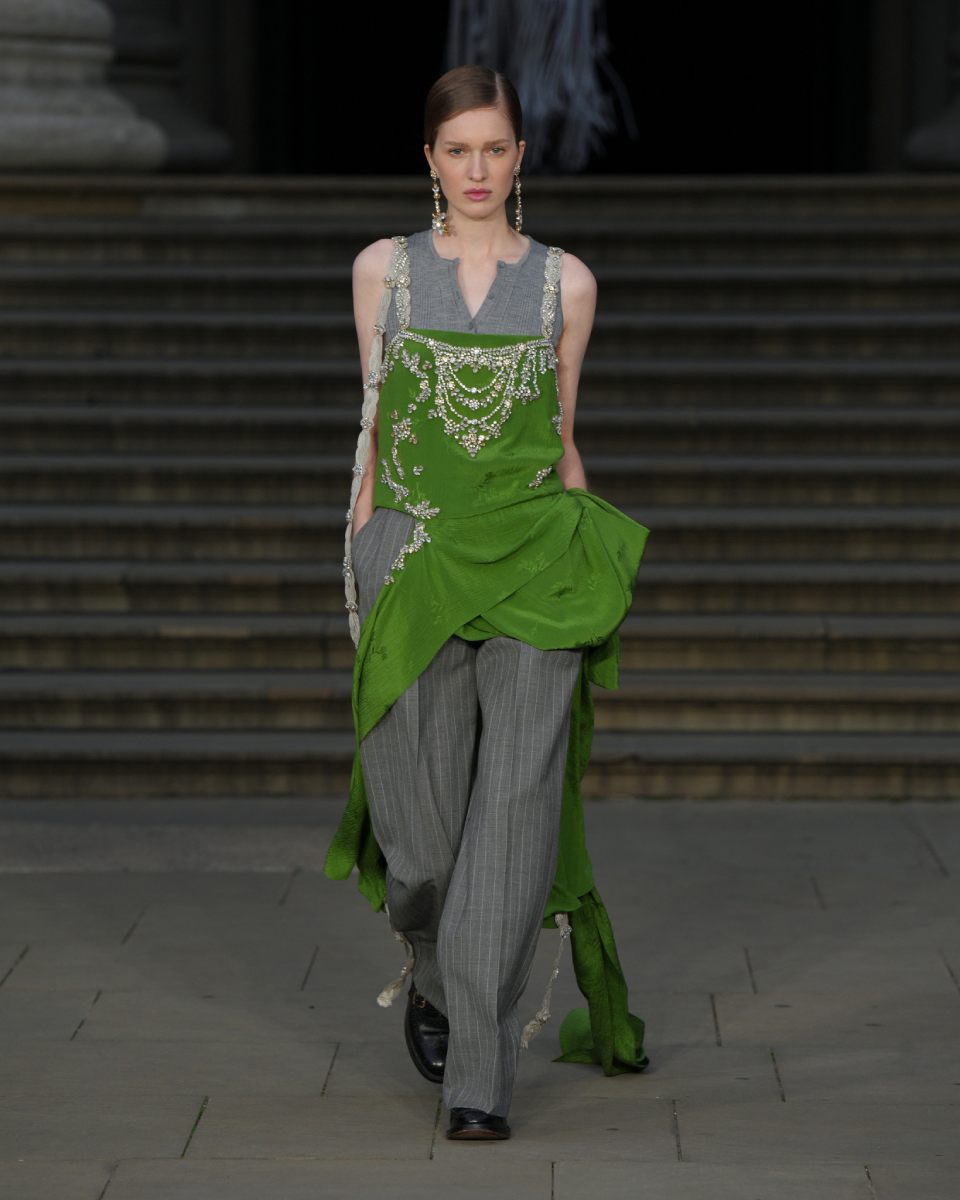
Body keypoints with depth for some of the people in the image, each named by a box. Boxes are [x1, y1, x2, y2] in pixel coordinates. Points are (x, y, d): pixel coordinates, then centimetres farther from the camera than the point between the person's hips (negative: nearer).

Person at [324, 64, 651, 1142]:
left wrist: (585, 561, 13)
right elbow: (374, 426, 10)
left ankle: (479, 1073, -8)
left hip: (531, 568, 0)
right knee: (421, 825, -1)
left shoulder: (565, 282, 8)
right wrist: (361, 578, 6)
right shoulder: (384, 269, 8)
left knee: (512, 808, -11)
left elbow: (562, 438, 14)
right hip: (413, 561, 0)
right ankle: (432, 977, 34)